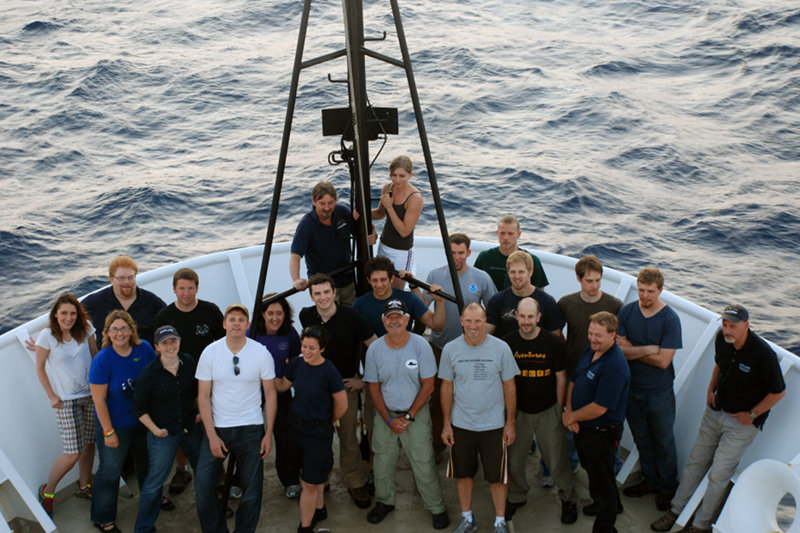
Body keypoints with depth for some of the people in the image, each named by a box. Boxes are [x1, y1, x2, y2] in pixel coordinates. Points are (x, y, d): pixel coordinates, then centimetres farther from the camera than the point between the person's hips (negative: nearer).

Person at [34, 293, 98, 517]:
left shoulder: (85, 330, -3)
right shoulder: (47, 335, -13)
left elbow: (96, 356, 10)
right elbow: (40, 368, -3)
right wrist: (52, 396, -5)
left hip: (90, 395, 4)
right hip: (66, 400, -4)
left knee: (89, 443, 12)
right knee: (73, 454, -7)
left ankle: (84, 486, 34)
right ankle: (47, 491, 16)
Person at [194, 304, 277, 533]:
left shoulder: (262, 353, -5)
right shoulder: (210, 352, -4)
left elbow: (270, 395, 1)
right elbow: (203, 396, -1)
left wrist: (268, 434, -3)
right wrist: (212, 435, -8)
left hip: (251, 429, 0)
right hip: (217, 428, 1)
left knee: (251, 490, 6)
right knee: (203, 486, -3)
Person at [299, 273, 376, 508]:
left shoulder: (350, 316, -14)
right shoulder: (306, 316, -4)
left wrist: (364, 379, -6)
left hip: (345, 384, -3)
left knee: (348, 437, 4)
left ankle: (356, 483, 20)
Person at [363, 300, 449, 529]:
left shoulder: (421, 346, -12)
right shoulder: (374, 349, -6)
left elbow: (428, 385, -8)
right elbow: (374, 387, 0)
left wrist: (408, 416, -11)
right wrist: (389, 420, -6)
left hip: (416, 414, -2)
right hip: (385, 415, 2)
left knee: (424, 465, -1)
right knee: (382, 463, 12)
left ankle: (437, 508, 17)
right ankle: (384, 502, 35)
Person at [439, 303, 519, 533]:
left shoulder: (501, 348, -9)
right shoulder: (450, 349, -5)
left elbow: (509, 387, -1)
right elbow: (447, 387, 4)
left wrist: (510, 423, -1)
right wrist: (446, 424, 3)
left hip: (493, 425, -1)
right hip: (460, 425, 2)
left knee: (497, 477, 7)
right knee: (463, 474, 14)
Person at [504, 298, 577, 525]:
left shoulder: (553, 343, -10)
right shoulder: (507, 343, -7)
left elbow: (561, 378, 0)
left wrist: (559, 409, 1)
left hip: (548, 411, -2)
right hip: (518, 410, 2)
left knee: (557, 460, 5)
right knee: (514, 460, 10)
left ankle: (568, 498, 29)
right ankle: (517, 497, 35)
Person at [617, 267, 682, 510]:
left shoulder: (670, 319, -17)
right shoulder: (626, 312, -6)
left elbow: (663, 361, -21)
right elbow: (620, 350, -10)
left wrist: (632, 349, -15)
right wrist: (647, 349, -22)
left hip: (659, 392, -3)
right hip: (632, 388, 3)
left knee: (664, 442, 13)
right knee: (642, 439, 19)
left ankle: (667, 487, 32)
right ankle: (650, 480, 39)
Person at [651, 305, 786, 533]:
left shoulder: (763, 353, -25)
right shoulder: (722, 339, -7)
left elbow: (778, 391, -13)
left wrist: (752, 415, -10)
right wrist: (711, 390, 6)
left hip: (742, 422, -6)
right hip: (715, 411, 6)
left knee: (718, 475, -3)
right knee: (696, 462, 12)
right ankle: (675, 510, 25)